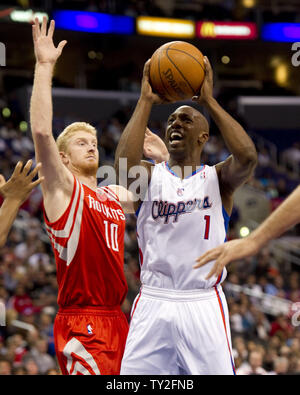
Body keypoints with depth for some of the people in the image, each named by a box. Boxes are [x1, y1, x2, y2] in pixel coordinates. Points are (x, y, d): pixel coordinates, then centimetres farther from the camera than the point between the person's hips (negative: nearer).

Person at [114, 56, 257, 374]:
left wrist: (209, 101, -12)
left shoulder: (218, 178, 7)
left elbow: (247, 157, -16)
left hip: (204, 304, -1)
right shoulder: (150, 176, 8)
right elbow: (124, 164, -16)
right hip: (153, 303, 1)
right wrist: (146, 101, -11)